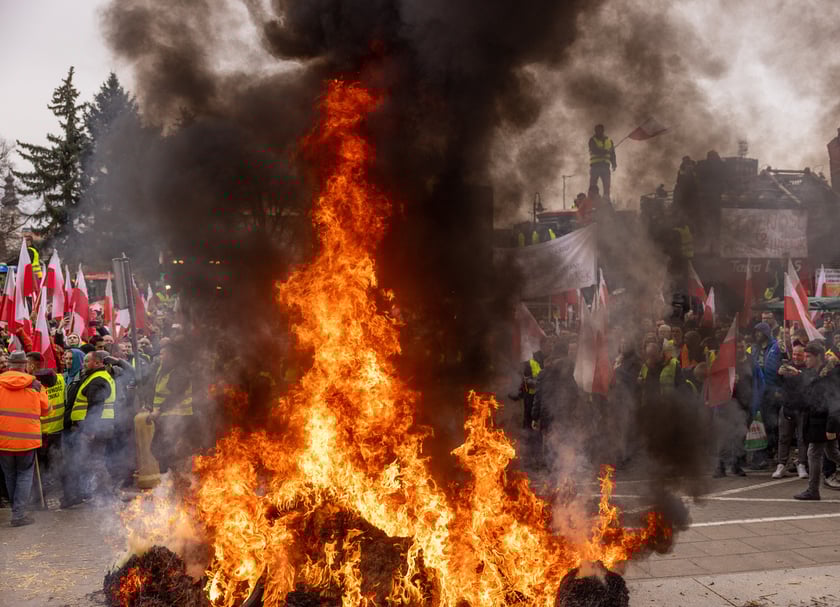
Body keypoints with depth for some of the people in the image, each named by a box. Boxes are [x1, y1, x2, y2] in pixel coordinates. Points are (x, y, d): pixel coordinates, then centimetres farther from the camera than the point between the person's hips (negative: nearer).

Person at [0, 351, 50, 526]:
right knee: (24, 475, 10)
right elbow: (46, 409, 5)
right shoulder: (35, 385, -6)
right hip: (27, 438, -1)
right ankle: (19, 514, 0)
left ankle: (16, 509, 27)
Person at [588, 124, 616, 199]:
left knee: (607, 186, -3)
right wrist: (605, 151, -19)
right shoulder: (592, 140, 5)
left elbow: (612, 154, 14)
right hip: (595, 166, -3)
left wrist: (614, 164, -2)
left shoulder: (609, 141, 17)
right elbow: (595, 150, -11)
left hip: (605, 166, 3)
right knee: (592, 187, -7)